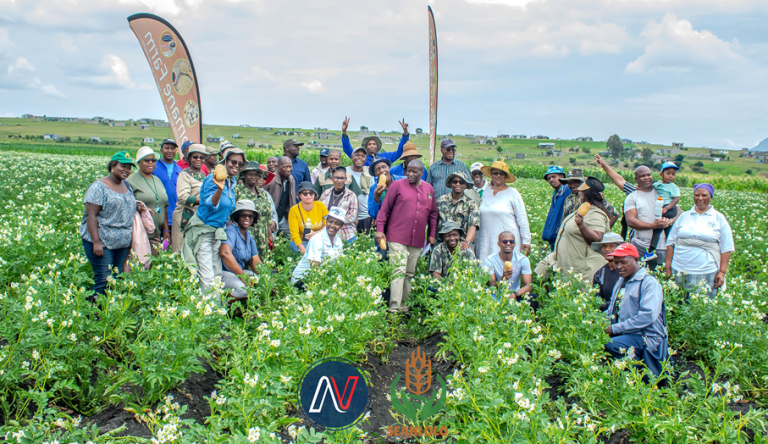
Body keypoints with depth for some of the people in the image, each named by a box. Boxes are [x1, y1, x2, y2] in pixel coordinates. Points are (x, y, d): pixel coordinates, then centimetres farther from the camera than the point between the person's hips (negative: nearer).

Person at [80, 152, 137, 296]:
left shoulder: (127, 186, 14)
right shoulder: (99, 187, -9)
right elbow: (91, 215, -15)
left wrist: (137, 207, 6)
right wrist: (96, 242, -21)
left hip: (123, 242, 7)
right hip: (101, 242, -7)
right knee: (103, 279, -9)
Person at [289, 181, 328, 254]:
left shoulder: (321, 206, -2)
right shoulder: (294, 210, -10)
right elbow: (295, 235, -14)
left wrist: (316, 233, -15)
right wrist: (304, 251, -27)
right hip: (300, 242, -3)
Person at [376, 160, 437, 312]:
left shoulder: (429, 189, 12)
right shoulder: (397, 185, 0)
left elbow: (433, 213, 19)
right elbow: (385, 209, 0)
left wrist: (432, 234, 15)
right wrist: (379, 229, -6)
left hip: (418, 240, 4)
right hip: (397, 237, -4)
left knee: (410, 273, 10)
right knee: (399, 271, -12)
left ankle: (404, 304, 19)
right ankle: (394, 307, -12)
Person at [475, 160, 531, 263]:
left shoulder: (513, 193, 1)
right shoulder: (486, 193, 14)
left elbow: (522, 219, 1)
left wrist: (526, 241, -3)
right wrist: (476, 241, 21)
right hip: (486, 242, 4)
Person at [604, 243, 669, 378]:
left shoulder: (650, 283, -7)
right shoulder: (620, 283, 21)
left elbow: (648, 316, -21)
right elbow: (611, 311, 26)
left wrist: (615, 328, -19)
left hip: (645, 337, -9)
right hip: (623, 335, 9)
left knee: (610, 345, -33)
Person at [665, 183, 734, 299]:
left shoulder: (719, 218, 6)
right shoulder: (684, 216, 12)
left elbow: (726, 248, 3)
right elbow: (671, 242, 12)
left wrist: (722, 272, -4)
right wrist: (668, 266, 6)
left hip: (706, 274, -2)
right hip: (679, 272, 2)